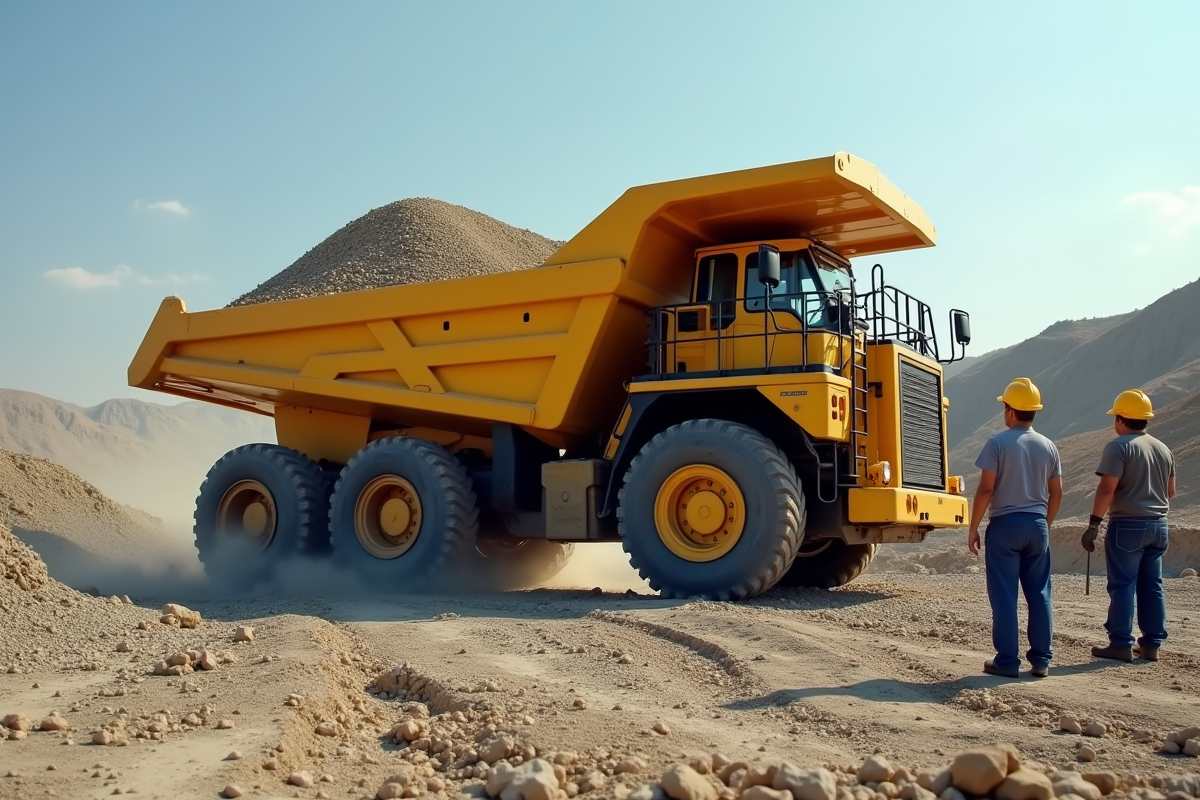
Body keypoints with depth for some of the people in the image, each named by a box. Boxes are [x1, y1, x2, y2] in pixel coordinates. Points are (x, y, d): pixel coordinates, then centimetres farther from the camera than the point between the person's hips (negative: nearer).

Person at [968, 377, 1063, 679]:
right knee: (1039, 594, 10)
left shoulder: (998, 443, -9)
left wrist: (973, 528, -5)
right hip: (1037, 525, 5)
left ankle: (1007, 661, 2)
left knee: (1004, 595, 0)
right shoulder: (1048, 446, 7)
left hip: (1005, 524, -5)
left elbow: (986, 489, -12)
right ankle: (1041, 659, 13)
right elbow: (1056, 493, 11)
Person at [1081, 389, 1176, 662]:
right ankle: (1152, 644, 15)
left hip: (1127, 525, -7)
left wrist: (1094, 524, -16)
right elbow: (1170, 491, 17)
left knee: (1123, 585, -1)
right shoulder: (1163, 449, 11)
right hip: (1158, 525, 7)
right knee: (1152, 586, 11)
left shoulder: (1119, 446, -12)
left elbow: (1107, 489, -19)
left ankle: (1121, 644, 1)